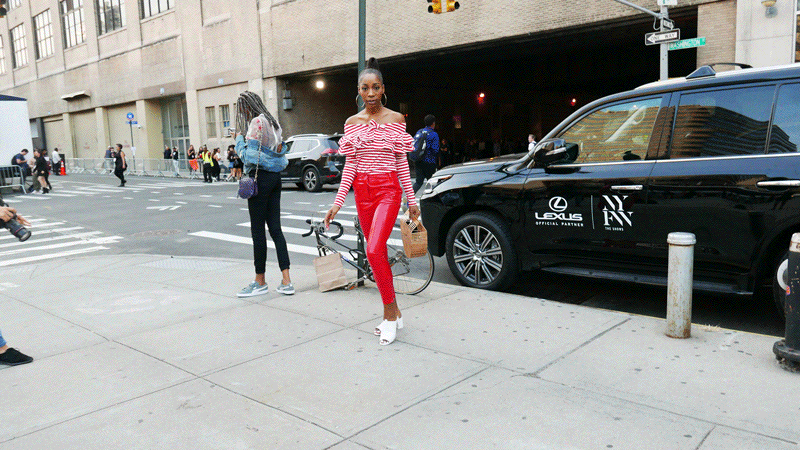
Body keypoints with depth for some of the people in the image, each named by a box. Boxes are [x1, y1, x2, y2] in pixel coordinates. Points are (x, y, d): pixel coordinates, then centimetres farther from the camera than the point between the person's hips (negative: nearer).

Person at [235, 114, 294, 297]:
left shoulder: (257, 122, -9)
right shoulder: (273, 122, 15)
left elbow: (245, 154, -7)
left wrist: (239, 137, 12)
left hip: (260, 177, -8)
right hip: (275, 178, 8)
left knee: (258, 230, 0)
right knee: (275, 229, 8)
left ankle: (260, 281, 10)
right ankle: (286, 282, 5)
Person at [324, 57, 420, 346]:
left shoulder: (396, 119, 1)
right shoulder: (352, 123, 8)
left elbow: (402, 163, 3)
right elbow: (350, 164, 6)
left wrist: (412, 200, 2)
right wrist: (338, 202, -2)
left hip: (388, 189, -4)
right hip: (362, 191, 4)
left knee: (374, 251, -20)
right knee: (378, 254, 8)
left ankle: (390, 314, -6)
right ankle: (394, 314, 21)